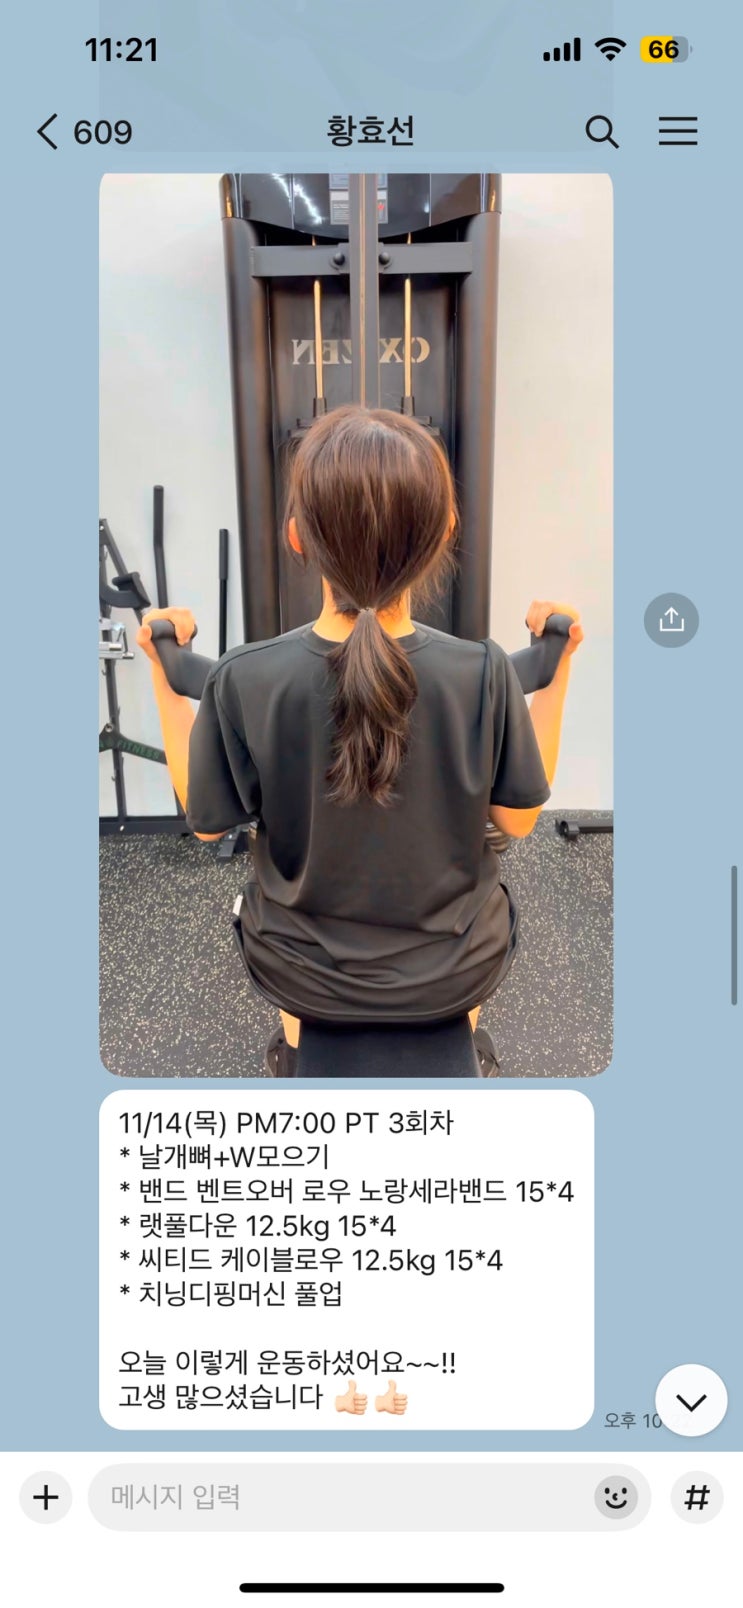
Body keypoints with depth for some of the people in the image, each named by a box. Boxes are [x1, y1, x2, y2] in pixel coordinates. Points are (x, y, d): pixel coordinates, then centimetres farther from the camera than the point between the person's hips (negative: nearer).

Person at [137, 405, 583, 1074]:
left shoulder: (244, 680, -25)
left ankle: (296, 1039, 55)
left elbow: (206, 819, -9)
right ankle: (464, 1034, 54)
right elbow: (518, 819, -10)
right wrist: (558, 667, -5)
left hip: (301, 974, 0)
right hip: (455, 974, 0)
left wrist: (163, 671, -2)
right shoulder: (484, 673, -25)